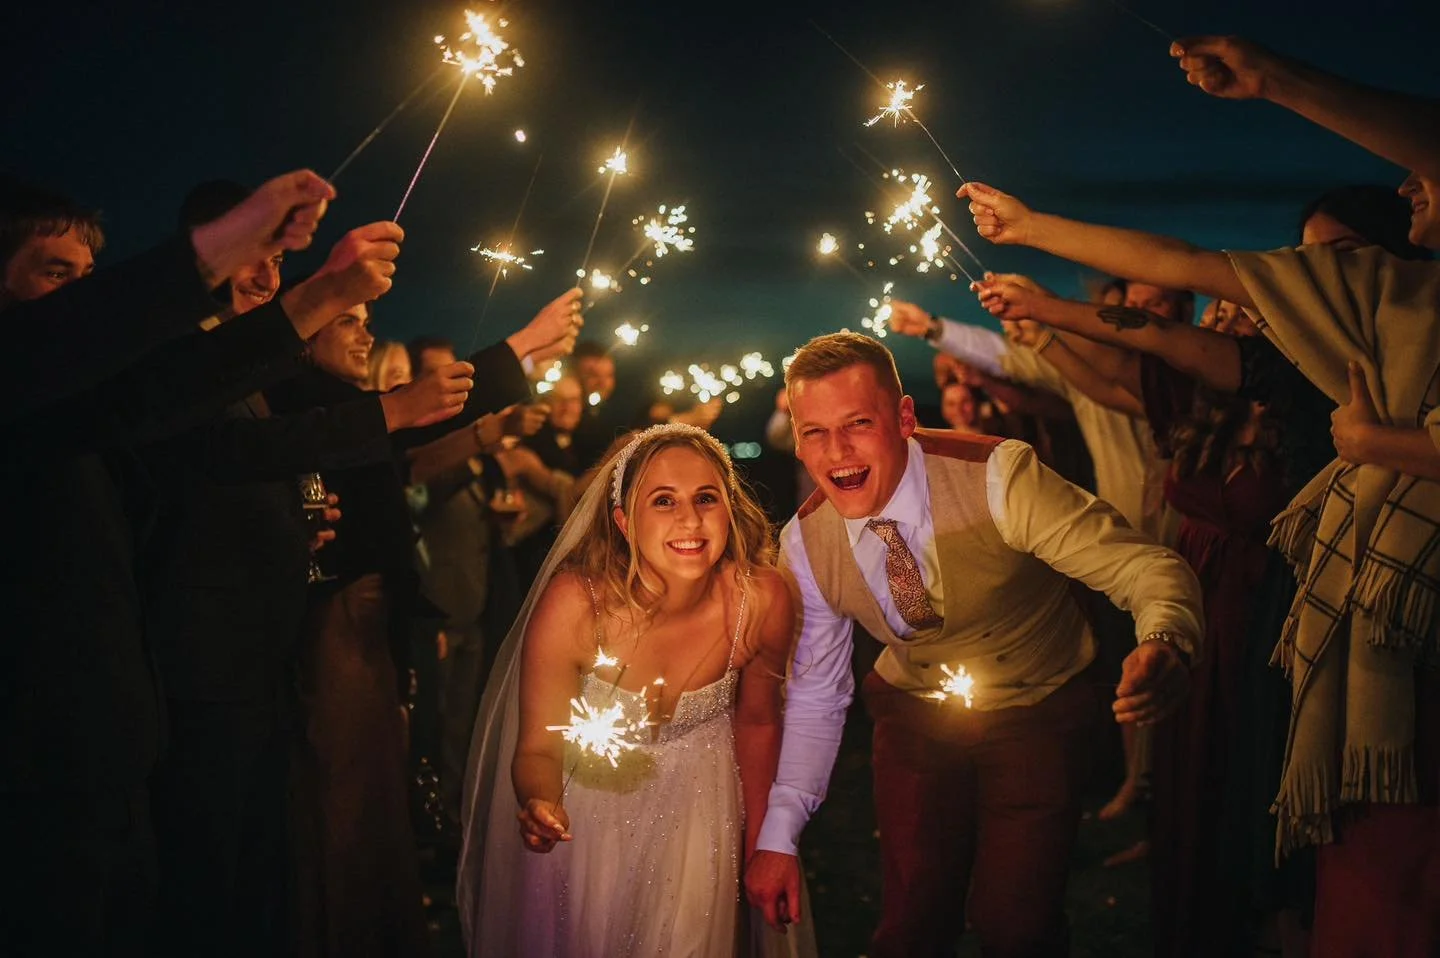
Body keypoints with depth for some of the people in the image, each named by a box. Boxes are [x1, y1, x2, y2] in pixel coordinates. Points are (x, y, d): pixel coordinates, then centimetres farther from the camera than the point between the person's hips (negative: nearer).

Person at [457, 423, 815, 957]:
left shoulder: (762, 599, -25)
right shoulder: (573, 604, -32)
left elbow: (756, 721, -6)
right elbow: (538, 748, -23)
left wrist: (760, 846, 3)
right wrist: (539, 807, -46)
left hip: (696, 801, 1)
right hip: (588, 797, -1)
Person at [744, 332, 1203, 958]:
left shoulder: (996, 479, -27)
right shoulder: (806, 543, -14)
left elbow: (1146, 566, -29)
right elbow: (813, 693, -1)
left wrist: (1165, 644, -52)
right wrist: (776, 837, -4)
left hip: (1038, 713, -3)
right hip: (916, 713, 3)